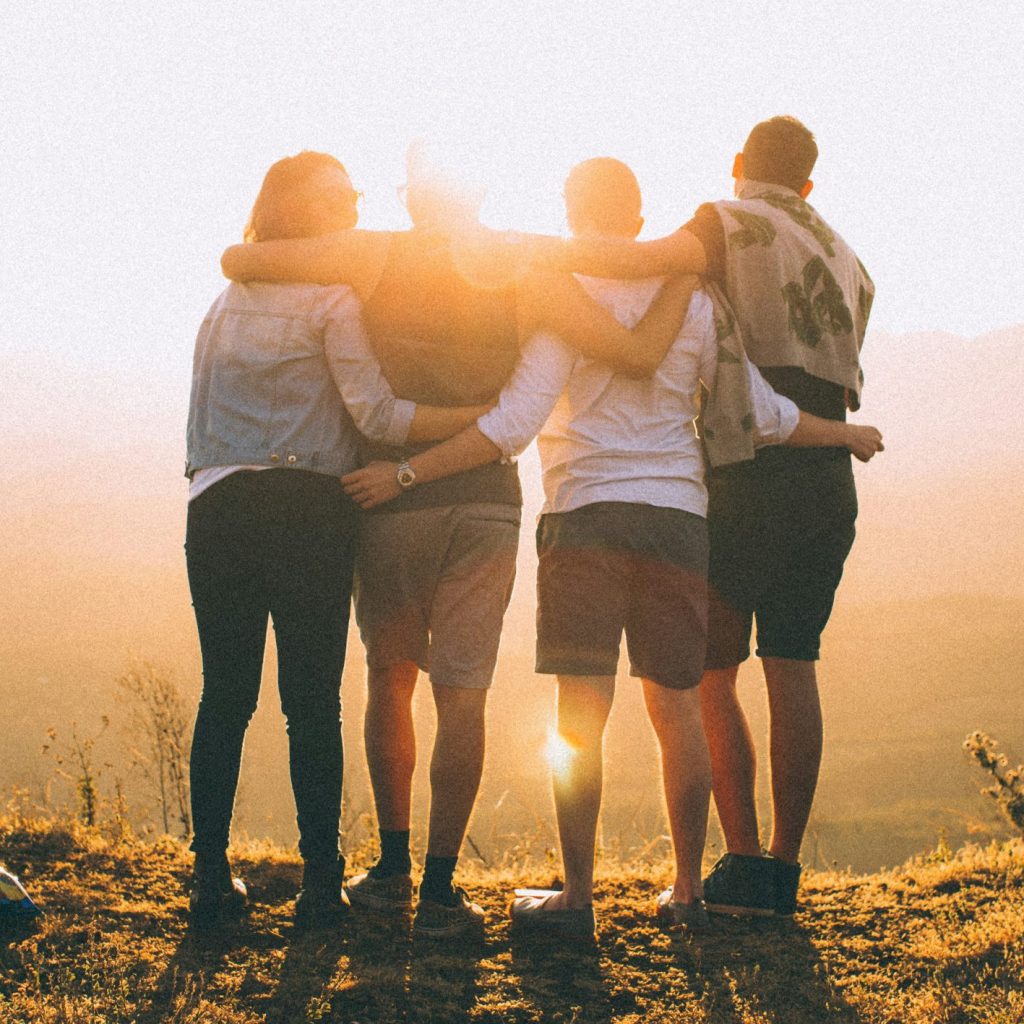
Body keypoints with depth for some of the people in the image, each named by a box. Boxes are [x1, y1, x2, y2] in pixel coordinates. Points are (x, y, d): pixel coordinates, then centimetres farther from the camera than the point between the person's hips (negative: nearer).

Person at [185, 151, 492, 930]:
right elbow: (376, 413, -9)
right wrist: (486, 417, -7)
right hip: (304, 510, -5)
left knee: (225, 695, 8)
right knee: (313, 700, -1)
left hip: (216, 508, 5)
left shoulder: (226, 301, 19)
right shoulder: (331, 299, -1)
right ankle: (320, 881, 1)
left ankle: (211, 876, 8)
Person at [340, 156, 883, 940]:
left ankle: (577, 897, -4)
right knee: (677, 709, 10)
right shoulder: (691, 300, 9)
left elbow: (512, 426, -12)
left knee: (581, 714, -3)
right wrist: (848, 435, 29)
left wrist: (406, 473, -10)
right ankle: (687, 892, 15)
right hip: (678, 517, 4)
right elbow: (762, 414, 12)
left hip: (587, 516, -4)